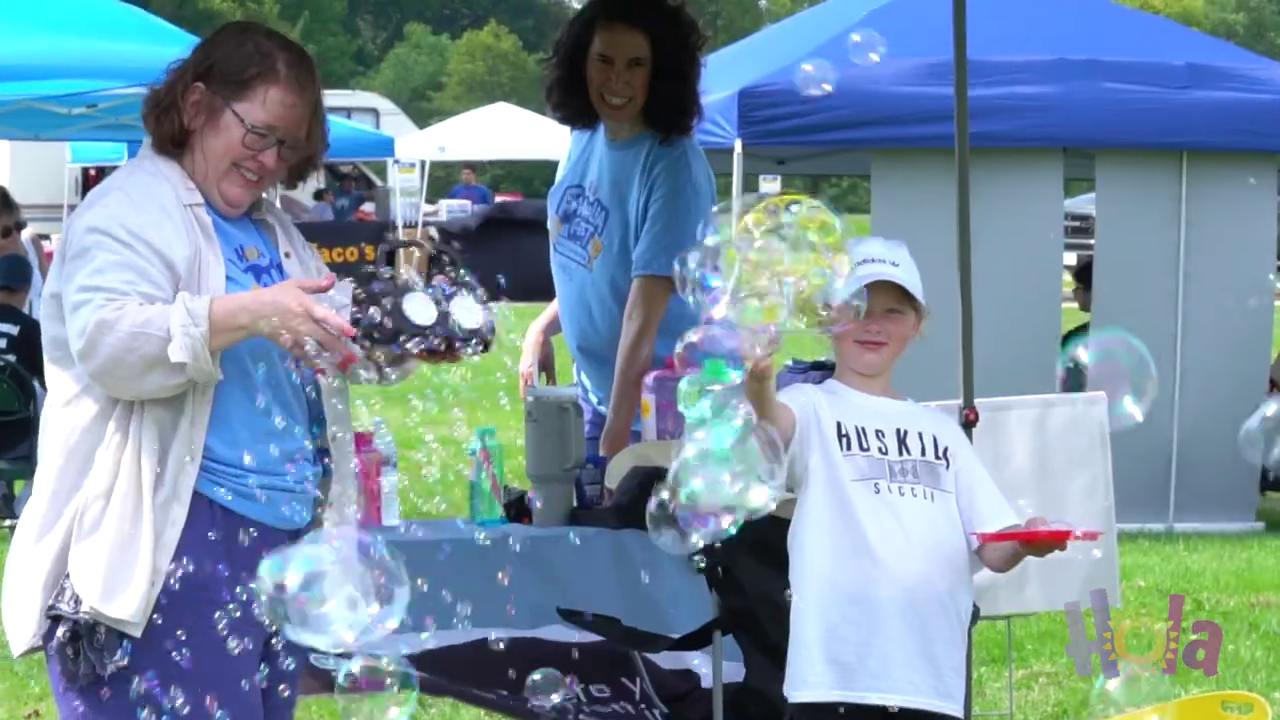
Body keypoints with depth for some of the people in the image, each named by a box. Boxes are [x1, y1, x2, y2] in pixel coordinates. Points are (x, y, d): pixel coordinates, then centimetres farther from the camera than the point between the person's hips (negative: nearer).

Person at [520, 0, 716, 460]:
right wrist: (543, 328, 0)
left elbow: (647, 306, -26)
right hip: (593, 395, 7)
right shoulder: (584, 139, -1)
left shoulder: (672, 166, -23)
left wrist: (617, 433, -28)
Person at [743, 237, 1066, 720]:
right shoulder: (814, 410, 4)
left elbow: (992, 548, 15)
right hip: (838, 675, -5)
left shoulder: (941, 430, 20)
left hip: (933, 679, 5)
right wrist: (758, 392, -45)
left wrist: (1023, 543, -9)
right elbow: (775, 424, -21)